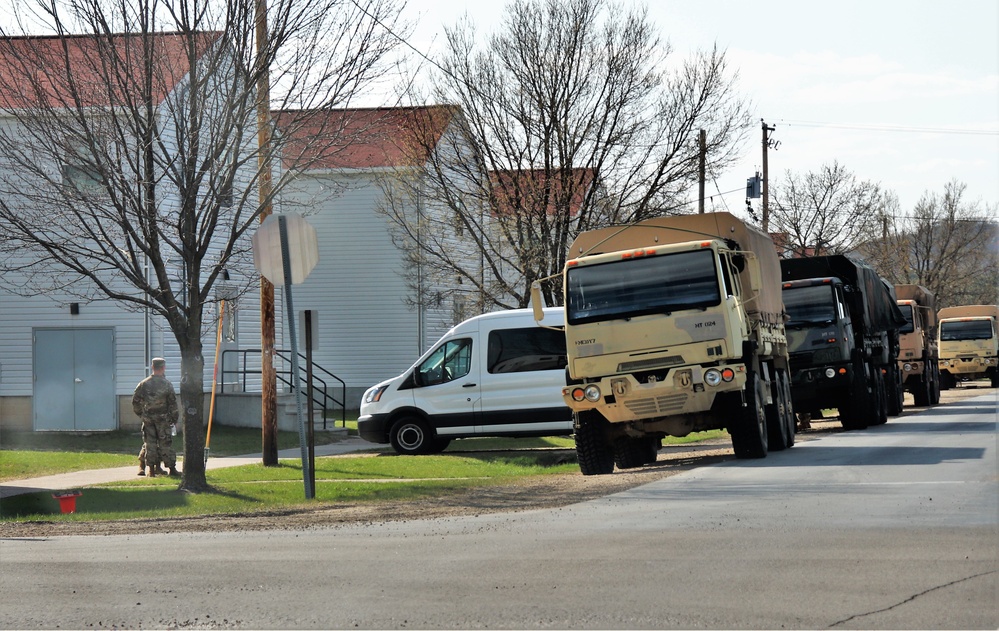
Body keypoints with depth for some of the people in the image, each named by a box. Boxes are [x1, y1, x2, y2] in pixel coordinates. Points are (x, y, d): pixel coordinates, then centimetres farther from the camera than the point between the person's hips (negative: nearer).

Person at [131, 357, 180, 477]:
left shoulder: (143, 384, 1)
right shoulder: (167, 385, -6)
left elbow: (135, 401, 5)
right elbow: (173, 403, -4)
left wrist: (139, 413, 18)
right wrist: (174, 418, 6)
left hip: (147, 418, 2)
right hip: (162, 418, -2)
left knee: (149, 443, 6)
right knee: (165, 443, 2)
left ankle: (151, 470, 5)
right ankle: (172, 468, 3)